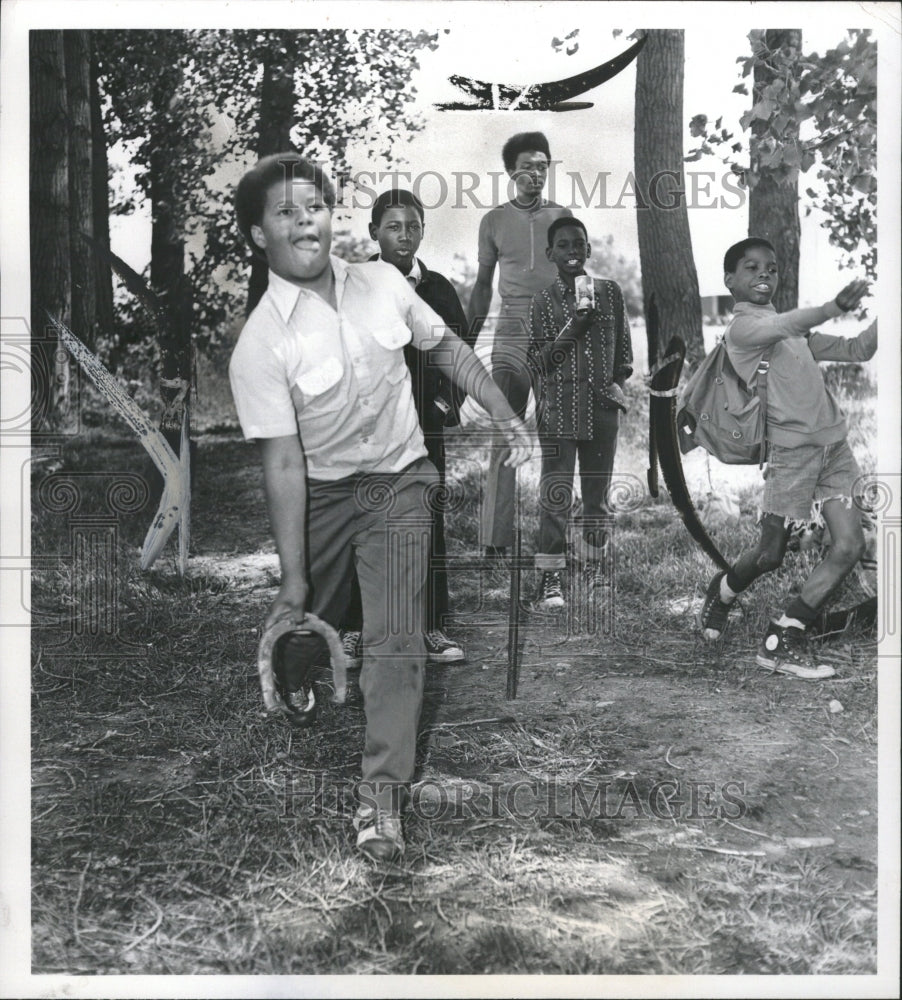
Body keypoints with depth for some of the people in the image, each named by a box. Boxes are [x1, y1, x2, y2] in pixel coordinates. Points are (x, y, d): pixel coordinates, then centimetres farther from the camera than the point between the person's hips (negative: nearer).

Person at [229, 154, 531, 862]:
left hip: (399, 483, 1)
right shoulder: (259, 345, -18)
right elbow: (283, 463, -20)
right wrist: (293, 580, -22)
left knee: (396, 639, -9)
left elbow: (447, 348, 11)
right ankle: (287, 697, 49)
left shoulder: (383, 284, -7)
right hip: (319, 493, -1)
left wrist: (504, 413, 3)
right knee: (305, 626, 13)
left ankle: (382, 795, -3)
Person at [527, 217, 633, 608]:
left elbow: (623, 347, 14)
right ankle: (550, 579, 3)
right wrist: (571, 330, -14)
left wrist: (618, 383, 2)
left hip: (601, 408, 2)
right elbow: (537, 361, -3)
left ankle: (594, 571, 23)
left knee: (597, 495, 11)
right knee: (555, 495, -3)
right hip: (558, 411, -2)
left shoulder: (610, 292, 7)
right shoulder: (543, 301, 1)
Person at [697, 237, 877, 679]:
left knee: (849, 546, -3)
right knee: (770, 555, 1)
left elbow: (857, 350, 19)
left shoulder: (796, 329, 21)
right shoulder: (741, 327, -4)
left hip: (833, 444, 7)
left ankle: (785, 636, 5)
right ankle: (721, 592, 34)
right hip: (791, 448, -7)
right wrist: (836, 306, -42)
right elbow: (782, 328, -27)